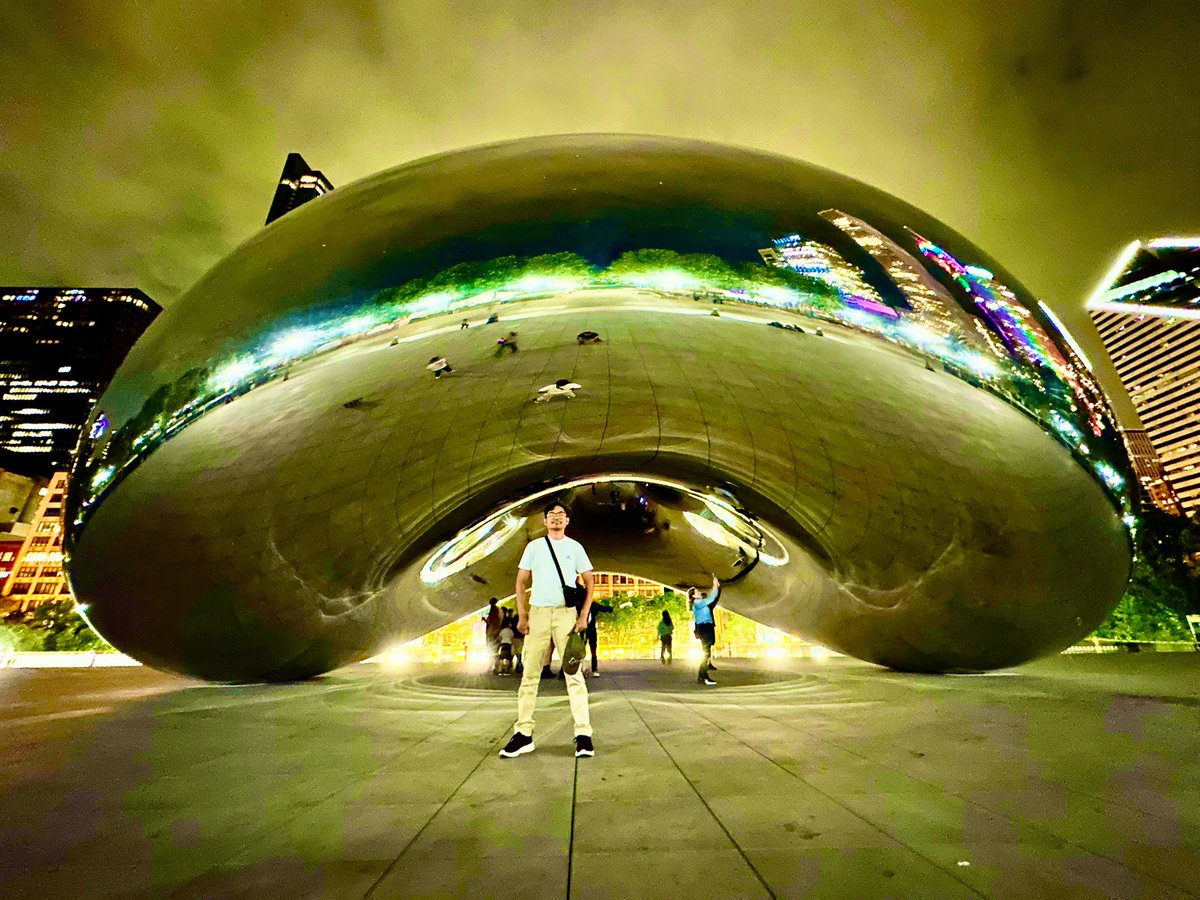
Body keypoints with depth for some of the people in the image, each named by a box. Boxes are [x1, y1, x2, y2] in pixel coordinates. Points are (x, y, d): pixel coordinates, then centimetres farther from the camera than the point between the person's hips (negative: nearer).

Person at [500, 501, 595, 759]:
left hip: (566, 613, -1)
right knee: (530, 673, 4)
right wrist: (522, 615, -1)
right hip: (537, 612, 1)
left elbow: (589, 583, 6)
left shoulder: (575, 547, 6)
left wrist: (584, 616, -4)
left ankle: (583, 735, 4)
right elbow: (521, 581, 8)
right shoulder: (534, 546, 8)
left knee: (573, 673, -1)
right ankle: (524, 734, 13)